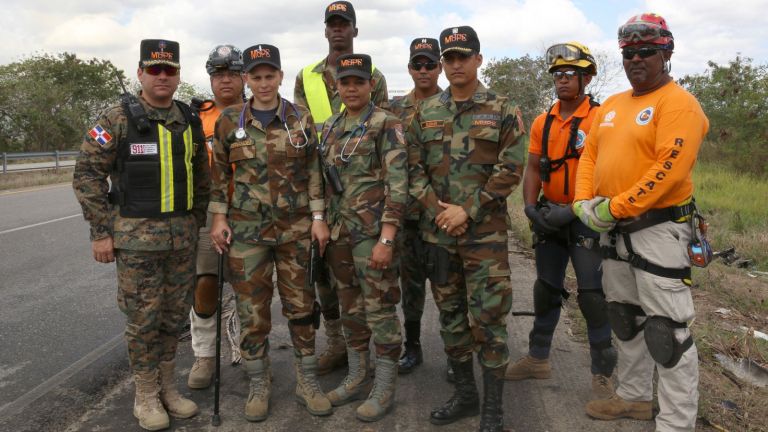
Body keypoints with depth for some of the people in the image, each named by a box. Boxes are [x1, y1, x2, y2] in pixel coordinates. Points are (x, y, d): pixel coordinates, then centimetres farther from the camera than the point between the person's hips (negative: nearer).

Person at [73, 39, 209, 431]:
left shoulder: (189, 121, 8)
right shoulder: (118, 119, -8)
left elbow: (201, 177, 15)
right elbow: (87, 174, -8)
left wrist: (198, 222, 12)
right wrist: (101, 232, -10)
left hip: (182, 237, 5)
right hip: (137, 237, -5)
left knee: (175, 315, 12)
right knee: (143, 318, 4)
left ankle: (167, 386, 29)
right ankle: (146, 394, 21)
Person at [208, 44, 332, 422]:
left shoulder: (300, 118, 2)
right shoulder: (229, 121, 1)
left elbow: (313, 171, 3)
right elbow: (220, 173, 7)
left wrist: (318, 217, -2)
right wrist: (219, 217, 0)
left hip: (295, 228, 1)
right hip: (247, 230, 0)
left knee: (300, 305, 8)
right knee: (252, 310, 6)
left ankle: (307, 381, 23)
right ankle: (259, 385, 23)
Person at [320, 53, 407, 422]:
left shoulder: (386, 125, -8)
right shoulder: (330, 127, 12)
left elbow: (397, 185, -14)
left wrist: (386, 239, -20)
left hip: (373, 232, -6)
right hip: (339, 232, 7)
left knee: (379, 309, 1)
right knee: (350, 307, 15)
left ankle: (385, 387, 15)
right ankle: (356, 378, 29)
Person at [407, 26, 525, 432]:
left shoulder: (502, 111, -1)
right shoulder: (425, 113, 9)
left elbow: (510, 169, -7)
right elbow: (414, 167, 7)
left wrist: (468, 210, -14)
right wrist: (436, 209, -8)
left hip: (485, 232, -4)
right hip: (437, 231, 4)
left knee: (487, 319, -2)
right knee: (450, 315, 12)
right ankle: (464, 393, 29)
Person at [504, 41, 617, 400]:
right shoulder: (542, 123, 8)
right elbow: (533, 169, 9)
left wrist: (573, 210, -21)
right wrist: (531, 208, -6)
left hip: (586, 218, -5)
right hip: (549, 216, 6)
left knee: (592, 294, -3)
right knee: (546, 289, 15)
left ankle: (602, 373, 11)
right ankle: (538, 358, 29)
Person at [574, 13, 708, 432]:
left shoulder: (678, 102, -11)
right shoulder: (611, 105, 14)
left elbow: (669, 170, -22)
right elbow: (589, 155, 12)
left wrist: (614, 208, -21)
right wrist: (584, 202, -4)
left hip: (658, 228, -8)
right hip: (614, 229, 8)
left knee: (666, 329, -3)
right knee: (625, 318, 18)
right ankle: (634, 397, 35)